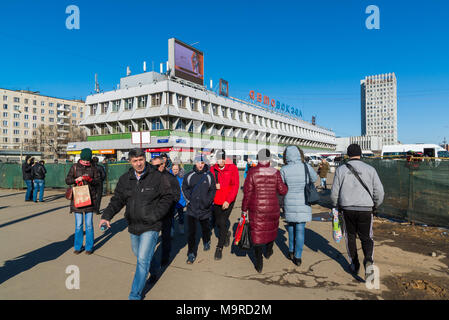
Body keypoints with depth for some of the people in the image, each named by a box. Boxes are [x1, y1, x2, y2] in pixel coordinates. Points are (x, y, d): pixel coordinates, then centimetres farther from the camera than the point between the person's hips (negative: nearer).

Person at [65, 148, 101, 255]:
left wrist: (90, 179, -19)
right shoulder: (74, 167, 5)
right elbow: (67, 180, 4)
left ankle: (89, 247, 15)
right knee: (78, 224, 5)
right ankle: (78, 247, 20)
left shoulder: (93, 168, 5)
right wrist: (76, 179, -15)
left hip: (90, 198, 0)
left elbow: (99, 180, 1)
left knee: (89, 224, 3)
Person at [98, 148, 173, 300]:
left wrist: (155, 215, -15)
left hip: (150, 226, -5)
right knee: (138, 254, 23)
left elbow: (167, 197, -7)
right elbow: (117, 199, 2)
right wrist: (107, 215, -13)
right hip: (133, 226, 6)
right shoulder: (125, 179, 2)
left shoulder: (158, 177, -11)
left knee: (143, 259, -6)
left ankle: (135, 295, 10)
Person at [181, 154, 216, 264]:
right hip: (191, 208, 0)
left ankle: (206, 242, 48)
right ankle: (191, 254, 7)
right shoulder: (189, 175, -1)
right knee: (191, 231, -3)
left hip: (205, 208, 1)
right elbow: (184, 188, 8)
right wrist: (189, 200, -3)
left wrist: (208, 202, -9)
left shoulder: (209, 175, -2)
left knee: (205, 227, 21)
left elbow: (213, 190, 2)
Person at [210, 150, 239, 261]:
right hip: (216, 201, 4)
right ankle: (226, 233, 47)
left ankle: (219, 248, 11)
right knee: (218, 222, 14)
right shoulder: (213, 169, 0)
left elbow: (235, 186, -13)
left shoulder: (232, 168, -10)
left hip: (228, 201, -4)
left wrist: (228, 200, -20)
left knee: (223, 222, -6)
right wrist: (214, 185, -16)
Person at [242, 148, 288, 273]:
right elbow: (282, 190, -6)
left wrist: (244, 208, 0)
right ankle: (268, 251, 46)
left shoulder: (252, 172, -11)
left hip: (256, 209, -1)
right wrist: (286, 186, 17)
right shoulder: (275, 172, -8)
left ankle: (259, 262, 8)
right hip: (272, 208, 2)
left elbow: (247, 192, -10)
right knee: (271, 228, 25)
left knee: (257, 232, 8)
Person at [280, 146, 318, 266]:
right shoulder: (306, 167, -9)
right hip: (303, 204, 0)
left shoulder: (284, 170, -11)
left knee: (291, 227, 21)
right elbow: (314, 178, 11)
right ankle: (297, 257, 14)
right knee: (300, 229, 9)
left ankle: (291, 251, 29)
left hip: (289, 203, 0)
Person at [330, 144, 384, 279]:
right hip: (365, 210, 0)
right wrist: (375, 205, 17)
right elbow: (379, 191, -2)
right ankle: (368, 259, -11)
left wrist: (337, 207, 17)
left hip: (347, 209, 0)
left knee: (350, 236, 19)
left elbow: (334, 193, -1)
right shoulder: (370, 169, 0)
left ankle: (354, 265, 25)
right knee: (366, 238, 14)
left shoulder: (341, 170, -1)